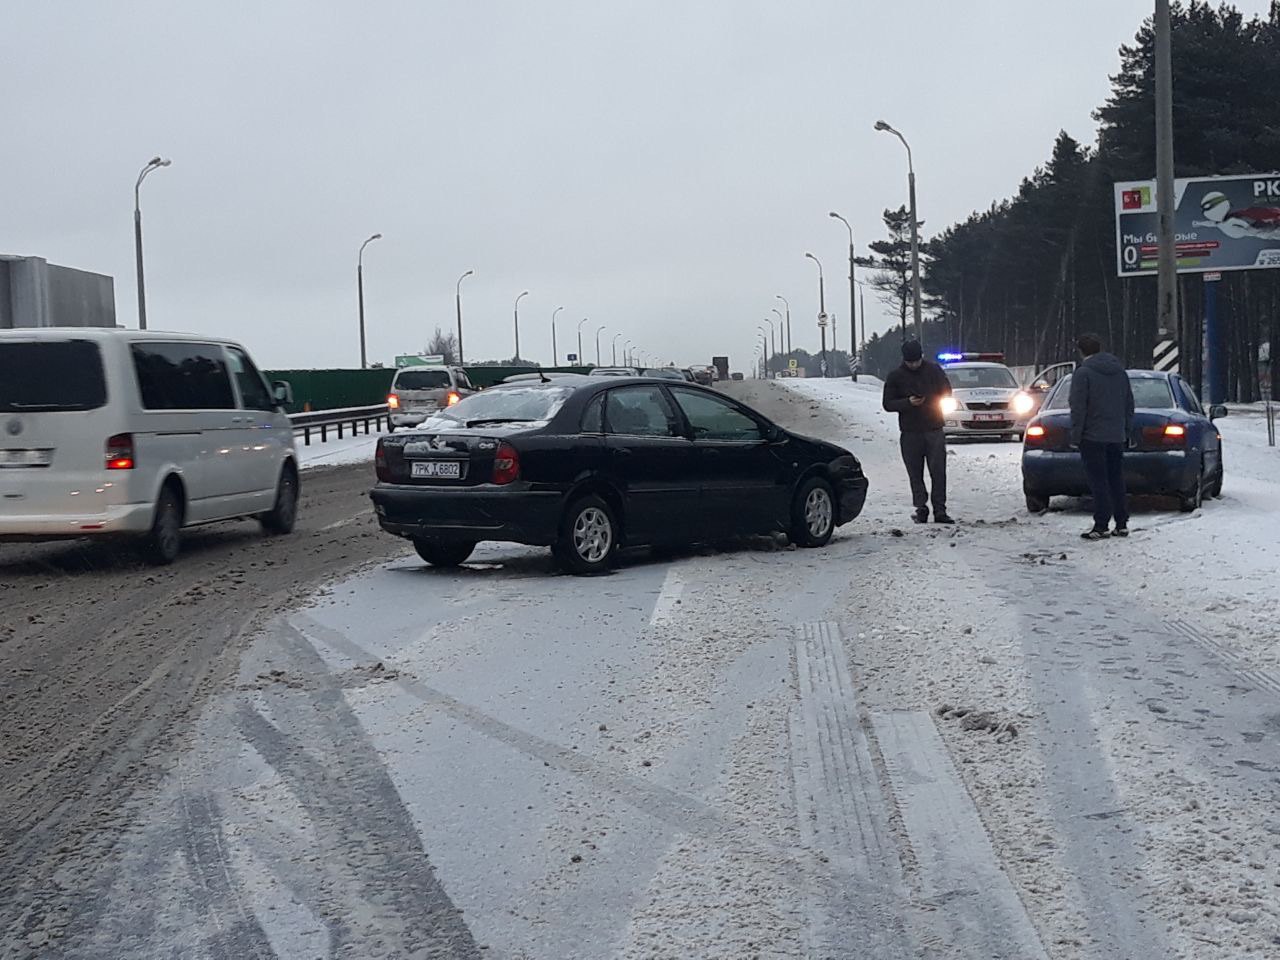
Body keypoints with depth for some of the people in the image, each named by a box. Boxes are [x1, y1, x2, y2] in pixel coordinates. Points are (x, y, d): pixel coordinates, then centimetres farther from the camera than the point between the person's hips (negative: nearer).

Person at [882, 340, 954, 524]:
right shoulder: (895, 377, 3)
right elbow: (888, 404, 2)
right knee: (915, 474, 1)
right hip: (910, 433, 0)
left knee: (938, 472, -4)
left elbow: (947, 393, 12)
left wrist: (931, 401, -5)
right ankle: (921, 509, 7)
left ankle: (940, 510, -2)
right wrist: (908, 403, -15)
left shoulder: (934, 370, 5)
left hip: (934, 430, 0)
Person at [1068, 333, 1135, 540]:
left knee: (1098, 482, -5)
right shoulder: (1120, 371, 11)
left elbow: (1078, 407, -13)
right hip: (1117, 436, 6)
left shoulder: (1083, 373, -10)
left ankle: (1101, 526, -6)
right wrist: (1127, 431, 21)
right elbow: (1129, 404, 16)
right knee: (1116, 480, 12)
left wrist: (1076, 435, -8)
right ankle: (1122, 524, 14)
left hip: (1093, 437, -6)